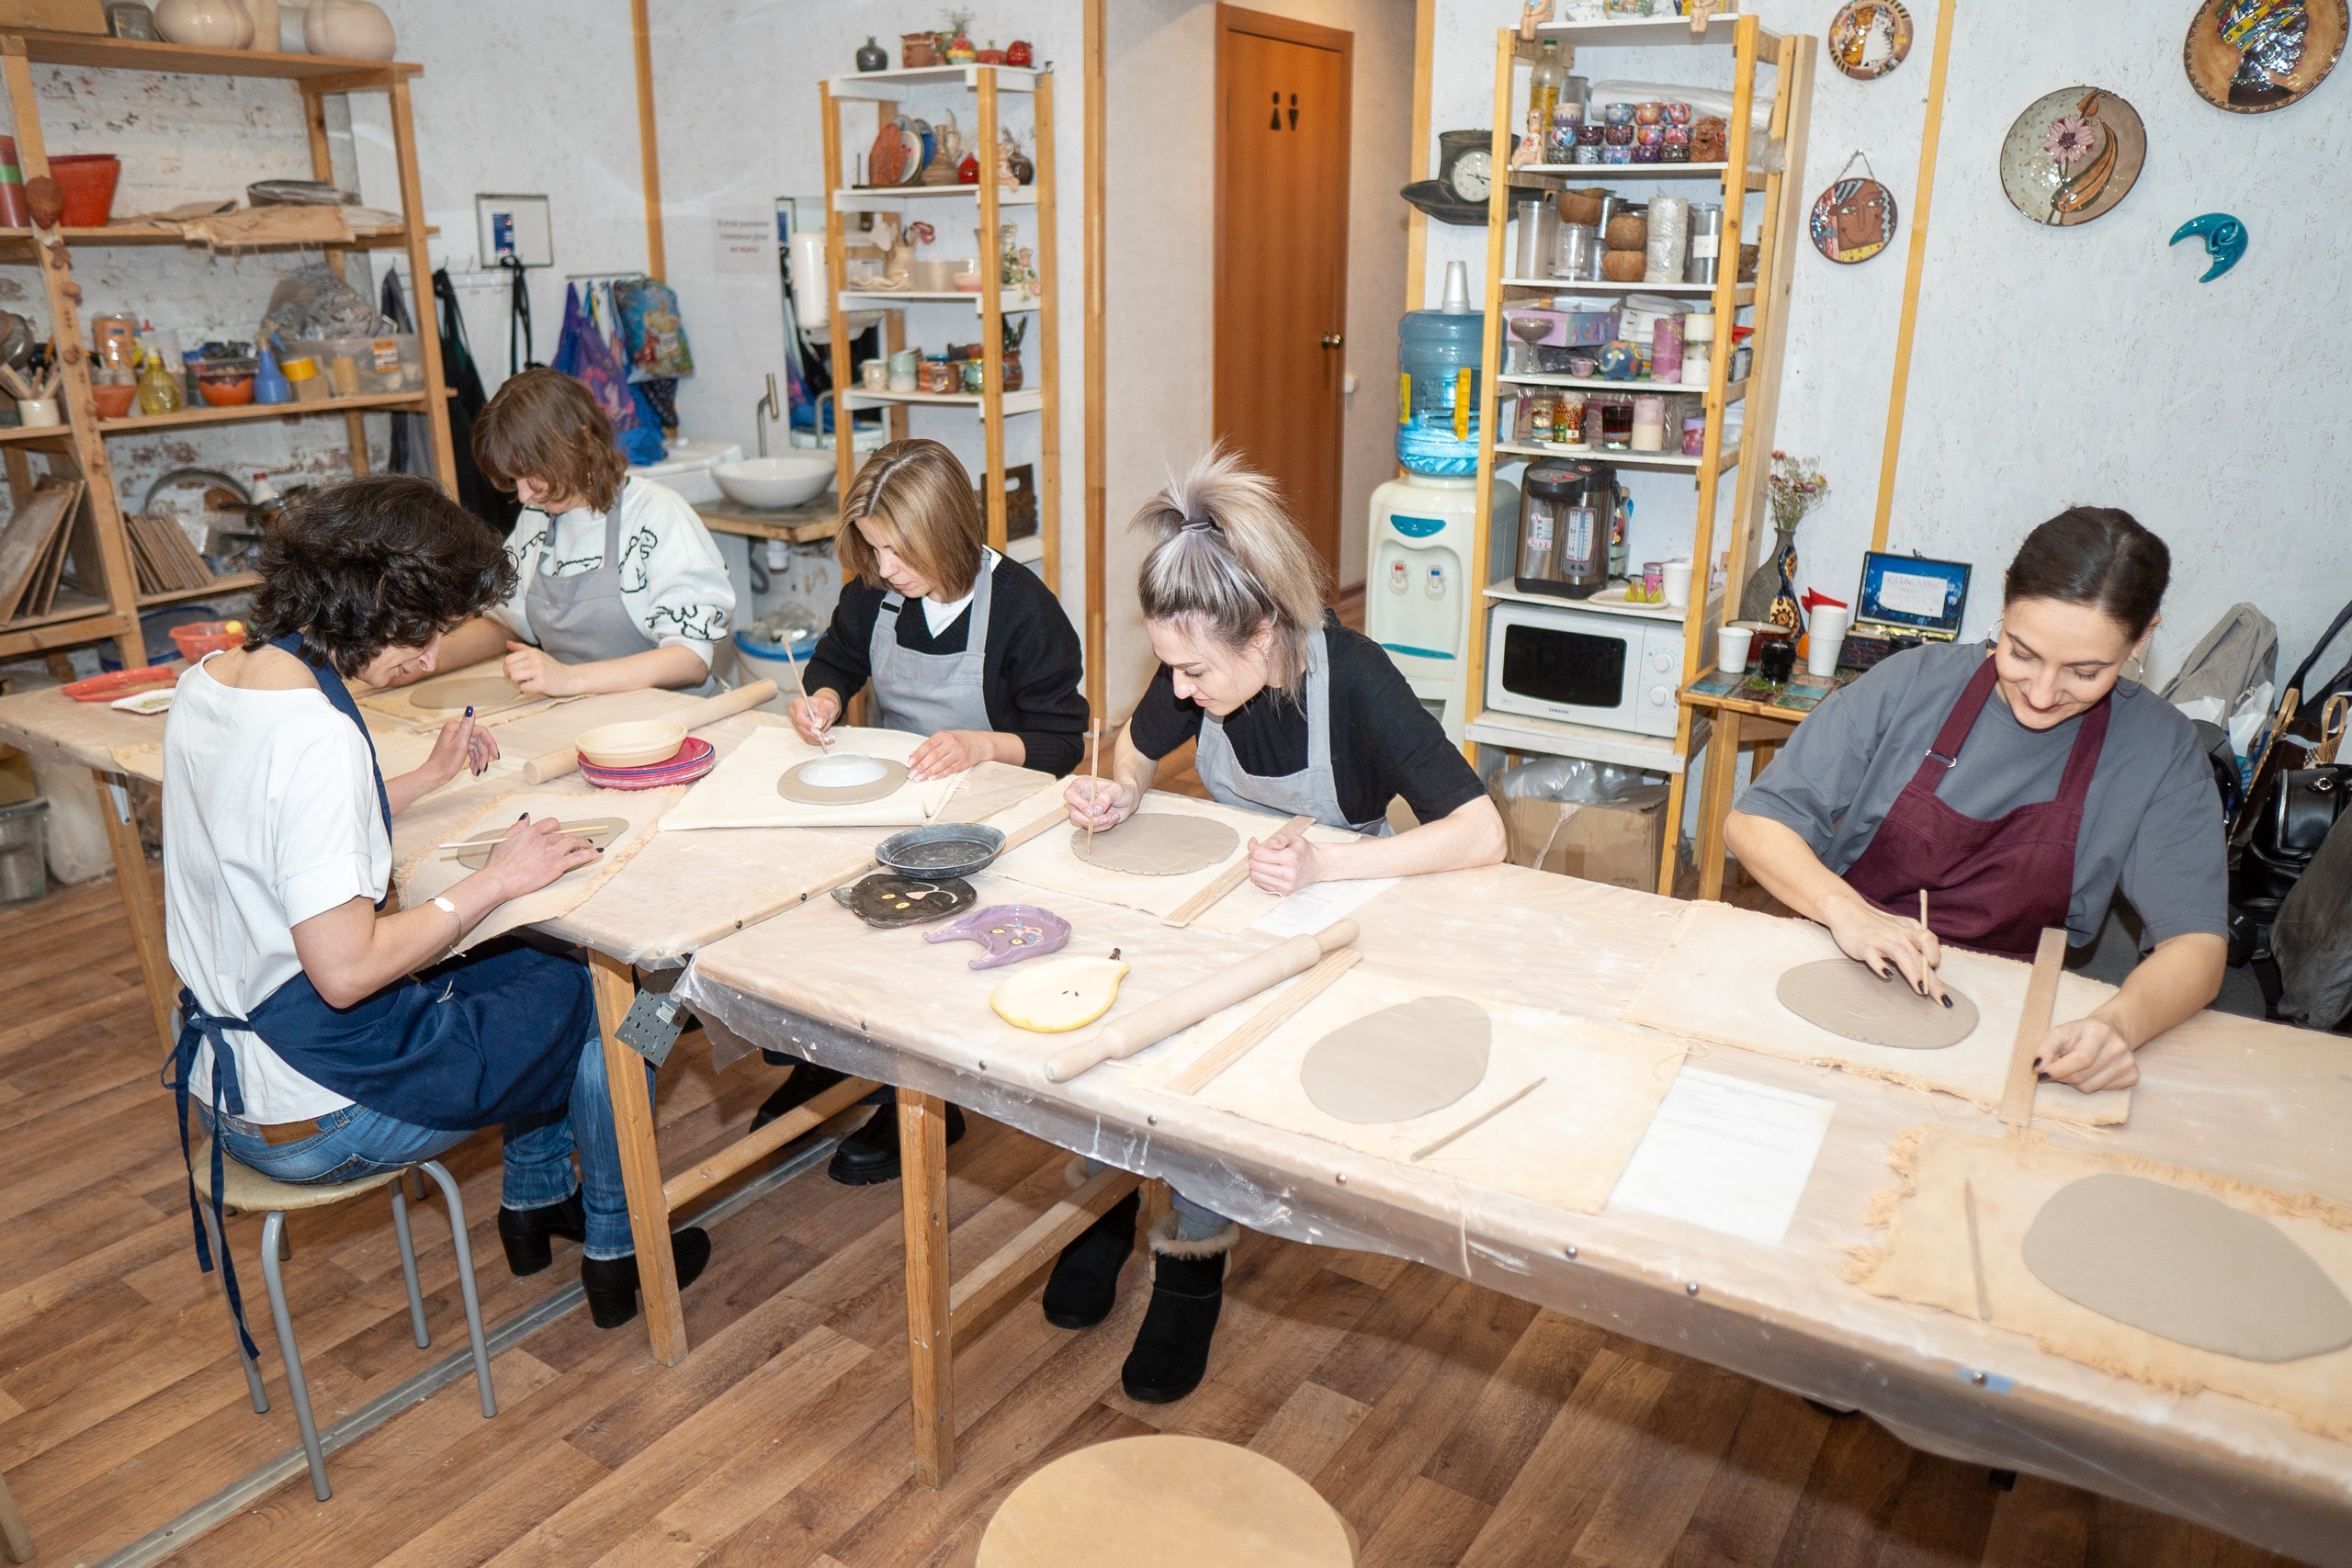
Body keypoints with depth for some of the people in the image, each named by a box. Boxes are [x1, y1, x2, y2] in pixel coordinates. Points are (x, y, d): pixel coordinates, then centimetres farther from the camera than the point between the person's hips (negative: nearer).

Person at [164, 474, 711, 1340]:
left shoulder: (207, 680, 1)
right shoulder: (315, 734, -29)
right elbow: (345, 968, -30)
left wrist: (428, 777, 13)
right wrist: (494, 883, -20)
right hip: (307, 1119, -9)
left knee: (529, 967, 21)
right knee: (592, 991, 5)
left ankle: (534, 1202, 37)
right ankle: (615, 1251, 23)